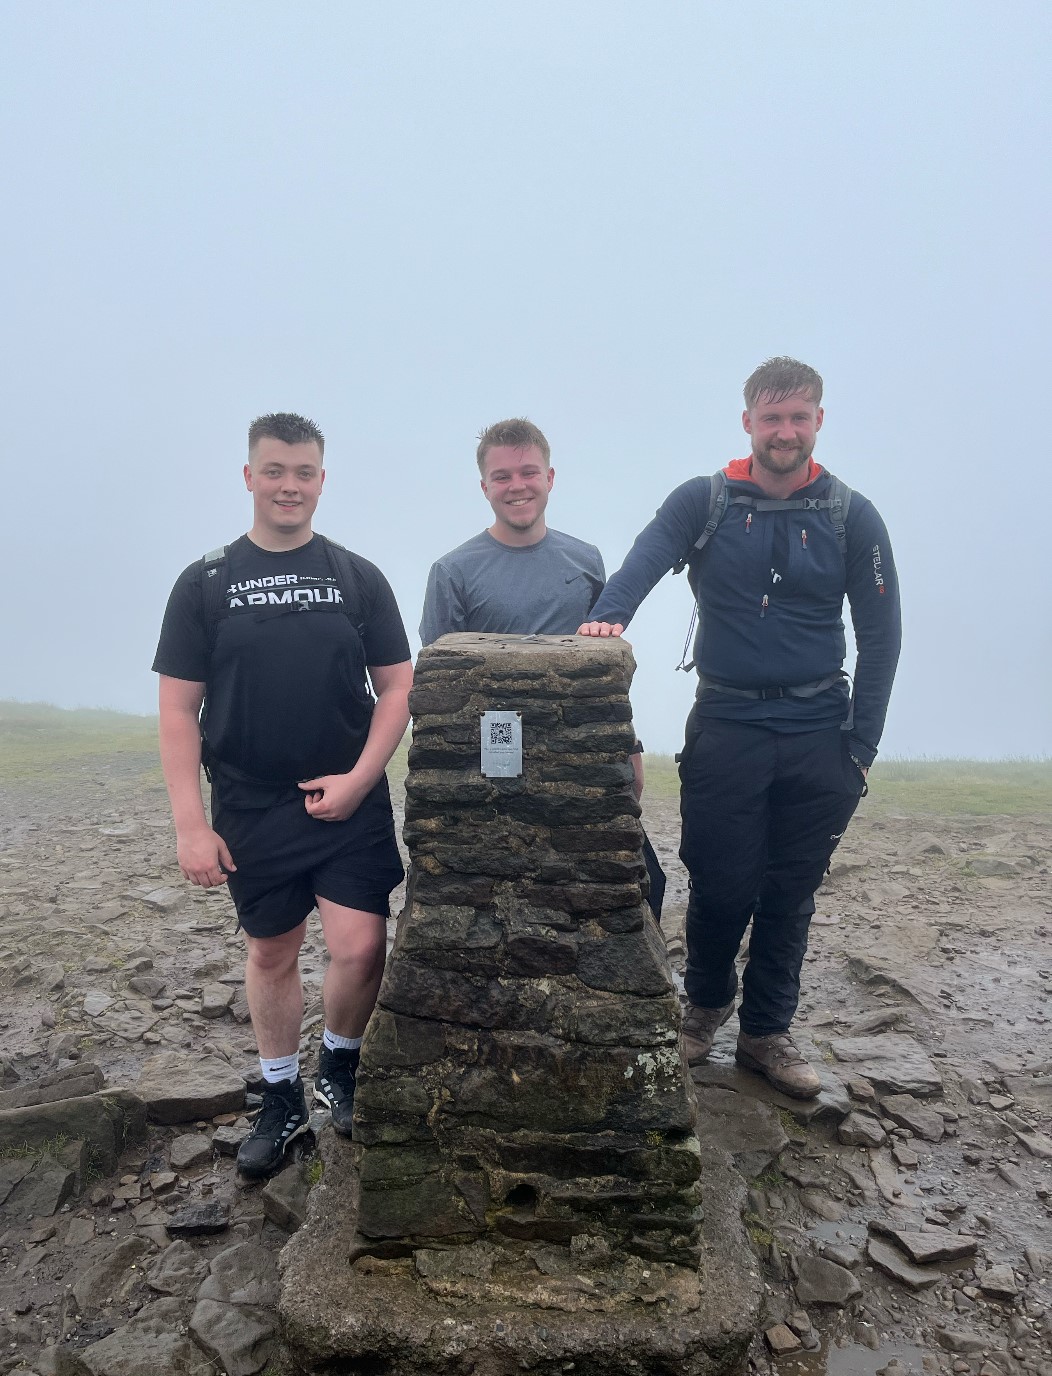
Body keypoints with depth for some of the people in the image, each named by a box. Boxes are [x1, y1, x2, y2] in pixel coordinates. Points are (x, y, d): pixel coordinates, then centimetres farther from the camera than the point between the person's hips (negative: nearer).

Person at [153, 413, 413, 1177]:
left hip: (350, 803, 0)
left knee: (360, 950, -6)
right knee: (270, 954, 13)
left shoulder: (358, 576, 1)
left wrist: (359, 778, -12)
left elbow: (397, 688, 1)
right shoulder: (206, 582, 0)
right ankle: (282, 1101, 35)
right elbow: (179, 709, -1)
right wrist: (191, 824, -7)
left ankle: (340, 1069, 26)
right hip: (250, 811, 1)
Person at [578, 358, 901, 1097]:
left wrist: (861, 746, -3)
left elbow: (881, 636, 2)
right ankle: (706, 1002, 34)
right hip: (726, 726, -1)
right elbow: (645, 560, -18)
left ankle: (766, 1031, 30)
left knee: (790, 895, 10)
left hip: (818, 733, 2)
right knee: (721, 886, 5)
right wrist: (607, 615, -40)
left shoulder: (852, 517, 3)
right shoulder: (702, 502, 0)